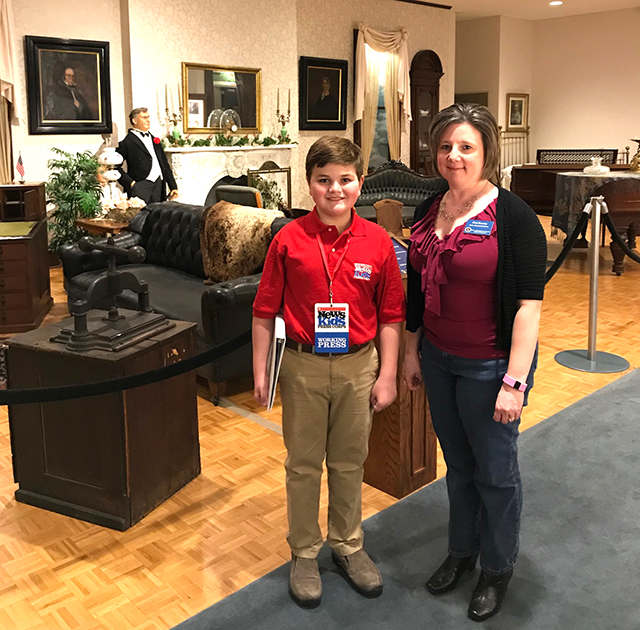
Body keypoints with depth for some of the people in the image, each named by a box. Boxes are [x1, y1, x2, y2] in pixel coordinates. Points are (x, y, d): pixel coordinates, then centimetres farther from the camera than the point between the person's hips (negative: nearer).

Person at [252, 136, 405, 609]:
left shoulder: (378, 242, -4)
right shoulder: (289, 240, -7)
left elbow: (391, 316, 0)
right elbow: (265, 311, -2)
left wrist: (387, 376, -2)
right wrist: (261, 371, -2)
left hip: (358, 365, 1)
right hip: (303, 365, -1)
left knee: (349, 462, 16)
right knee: (304, 463, 12)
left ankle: (348, 545, 36)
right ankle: (305, 553, 30)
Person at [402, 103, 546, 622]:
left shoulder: (514, 217, -16)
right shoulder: (429, 210, 3)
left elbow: (529, 305, -18)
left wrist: (515, 381, -20)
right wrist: (413, 351, 14)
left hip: (489, 365, -5)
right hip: (438, 359, 6)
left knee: (495, 470, 11)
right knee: (457, 463, 21)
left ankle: (498, 570, 33)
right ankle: (462, 551, 42)